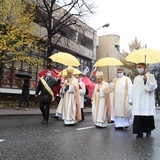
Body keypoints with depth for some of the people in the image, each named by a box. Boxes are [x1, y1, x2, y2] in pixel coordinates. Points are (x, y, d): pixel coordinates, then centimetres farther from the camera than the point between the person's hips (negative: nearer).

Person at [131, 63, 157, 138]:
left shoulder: (150, 76, 1)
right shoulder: (136, 78, 16)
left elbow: (154, 86, -11)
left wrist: (146, 81, -25)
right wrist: (133, 100, 11)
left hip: (147, 102, -4)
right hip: (138, 102, 4)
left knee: (148, 117, 1)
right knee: (138, 117, -1)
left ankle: (148, 130, 21)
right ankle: (140, 132, 7)